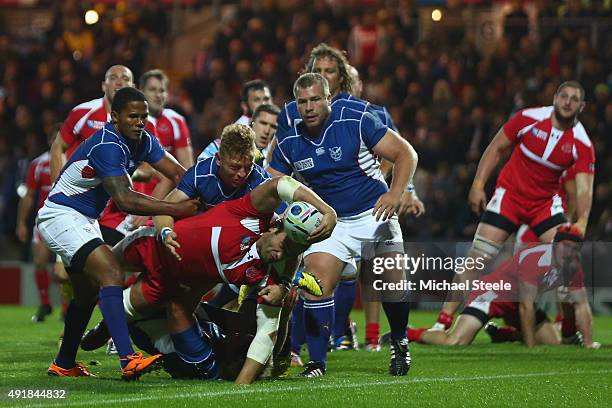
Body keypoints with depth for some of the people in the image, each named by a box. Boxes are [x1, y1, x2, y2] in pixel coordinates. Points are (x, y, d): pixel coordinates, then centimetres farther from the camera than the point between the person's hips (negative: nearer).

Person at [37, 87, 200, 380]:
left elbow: (179, 175, 1)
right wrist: (176, 209, -35)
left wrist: (197, 202, -18)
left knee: (88, 292, 22)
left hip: (86, 220, 11)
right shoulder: (107, 145, -27)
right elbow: (124, 200, -34)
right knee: (111, 275, -26)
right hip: (60, 216, -11)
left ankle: (64, 364, 37)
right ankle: (128, 361, -38)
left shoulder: (143, 141, 0)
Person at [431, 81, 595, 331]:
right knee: (477, 257, -11)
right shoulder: (529, 118, -12)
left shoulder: (581, 143, -11)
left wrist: (581, 222, -33)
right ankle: (444, 321, -8)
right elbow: (496, 148, -1)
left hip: (546, 202, 2)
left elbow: (584, 187, -17)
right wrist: (478, 185, -6)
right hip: (509, 194, -2)